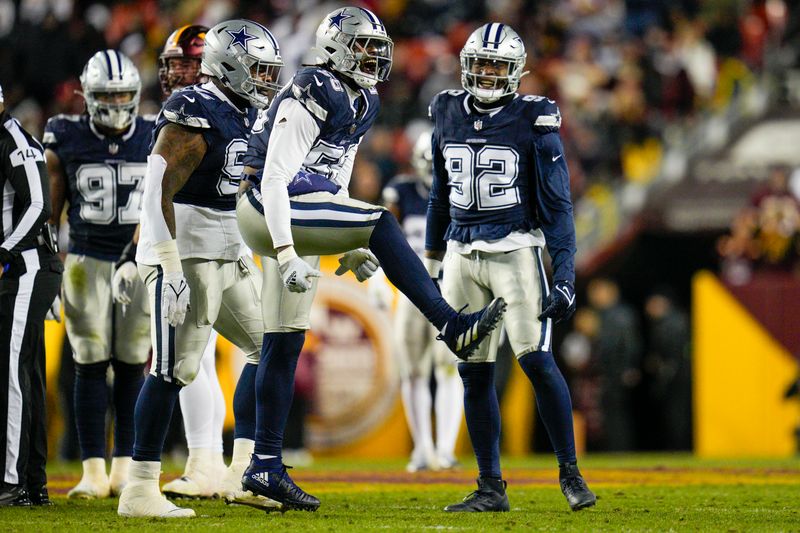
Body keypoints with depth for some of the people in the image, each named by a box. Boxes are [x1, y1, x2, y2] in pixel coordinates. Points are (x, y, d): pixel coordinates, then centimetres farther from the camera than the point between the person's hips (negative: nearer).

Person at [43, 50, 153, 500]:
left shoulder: (156, 139, 1)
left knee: (133, 366, 2)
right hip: (87, 261, -1)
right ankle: (94, 472, 2)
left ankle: (126, 469, 8)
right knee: (91, 365, -1)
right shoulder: (66, 141, -1)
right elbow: (52, 211, 7)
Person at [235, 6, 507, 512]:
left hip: (306, 221, 10)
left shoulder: (362, 102, 14)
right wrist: (286, 254, -25)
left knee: (285, 345, 8)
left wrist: (350, 247, 16)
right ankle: (453, 327, -27)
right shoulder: (311, 97, -15)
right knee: (383, 223, -25)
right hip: (269, 210, -10)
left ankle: (266, 466, 10)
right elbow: (274, 180, -20)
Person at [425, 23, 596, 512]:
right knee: (474, 374, 3)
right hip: (462, 255, 4)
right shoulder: (449, 116, 8)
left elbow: (557, 205, -6)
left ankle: (571, 475, -2)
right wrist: (432, 263, 20)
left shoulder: (534, 122, -6)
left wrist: (565, 276, -12)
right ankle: (491, 488, 8)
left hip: (515, 251, -4)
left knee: (537, 361, -13)